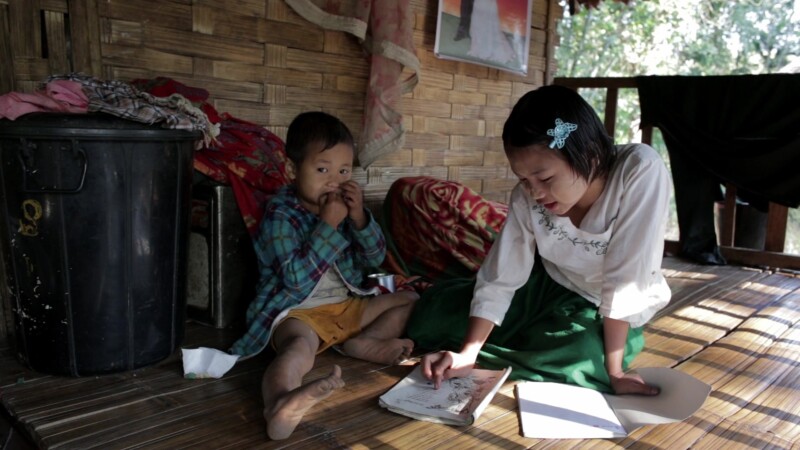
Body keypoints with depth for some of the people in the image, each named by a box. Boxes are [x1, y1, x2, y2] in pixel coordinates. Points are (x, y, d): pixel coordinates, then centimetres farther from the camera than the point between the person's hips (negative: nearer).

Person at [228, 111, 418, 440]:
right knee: (300, 347, -40)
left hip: (347, 305, 8)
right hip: (297, 312, -7)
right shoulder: (280, 215, -13)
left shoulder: (343, 206, 6)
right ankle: (280, 406, -70)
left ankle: (363, 344, -17)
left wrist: (359, 217, -12)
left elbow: (376, 258, 5)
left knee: (410, 300, 6)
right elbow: (297, 280, -24)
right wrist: (328, 225, -26)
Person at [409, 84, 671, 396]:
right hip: (547, 285, 2)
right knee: (429, 317, -7)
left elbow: (625, 282, -32)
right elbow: (499, 279, -18)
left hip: (607, 311, -1)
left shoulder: (641, 171, -33)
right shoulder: (527, 198, -21)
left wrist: (613, 371, -27)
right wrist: (467, 354, -27)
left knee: (580, 356, -33)